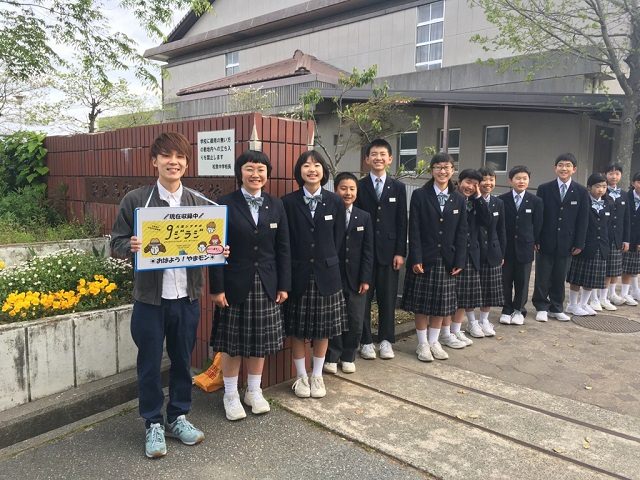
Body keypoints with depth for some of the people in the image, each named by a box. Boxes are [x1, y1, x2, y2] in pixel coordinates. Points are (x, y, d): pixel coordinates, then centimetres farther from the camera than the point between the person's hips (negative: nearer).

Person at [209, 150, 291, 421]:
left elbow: (283, 249, 5)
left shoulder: (276, 205, 5)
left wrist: (284, 285, 2)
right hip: (235, 285, -3)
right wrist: (217, 287, -11)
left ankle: (254, 392, 30)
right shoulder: (225, 205, -5)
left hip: (266, 285, 3)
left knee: (260, 342, 12)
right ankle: (231, 395, 25)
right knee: (232, 343, 7)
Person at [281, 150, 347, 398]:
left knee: (323, 328, 9)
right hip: (298, 274, -1)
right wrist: (288, 271, -1)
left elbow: (338, 238, 5)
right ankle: (301, 376, 24)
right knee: (297, 329, 7)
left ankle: (317, 376, 26)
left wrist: (327, 261, 3)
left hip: (326, 273, 1)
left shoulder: (335, 202, 2)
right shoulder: (288, 202, -3)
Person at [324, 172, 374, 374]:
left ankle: (348, 357, 26)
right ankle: (332, 357, 23)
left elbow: (367, 251, 2)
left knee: (356, 322, 8)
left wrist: (365, 279, -3)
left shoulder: (364, 217, 5)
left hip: (356, 279, 3)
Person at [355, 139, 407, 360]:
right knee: (363, 297, 5)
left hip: (389, 251, 1)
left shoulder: (398, 188, 7)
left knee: (387, 298, 7)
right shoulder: (359, 186, 2)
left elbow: (402, 223, 4)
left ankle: (386, 340, 21)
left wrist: (400, 252, -3)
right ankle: (366, 341, 18)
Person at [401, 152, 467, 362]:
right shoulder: (419, 195, -3)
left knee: (441, 305, 10)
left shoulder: (459, 199, 7)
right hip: (424, 259, -3)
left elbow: (461, 233, 5)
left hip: (447, 260, 3)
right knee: (421, 305, 4)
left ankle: (434, 342, 24)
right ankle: (423, 344, 17)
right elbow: (414, 230, -8)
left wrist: (459, 261, -1)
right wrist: (416, 259, -14)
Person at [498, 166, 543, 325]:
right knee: (506, 280, 6)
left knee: (522, 281, 8)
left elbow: (537, 225, 4)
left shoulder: (536, 201, 0)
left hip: (525, 247, 1)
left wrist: (536, 242, 3)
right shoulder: (502, 199, -3)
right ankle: (507, 310, 20)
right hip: (505, 247, 0)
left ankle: (519, 310, 24)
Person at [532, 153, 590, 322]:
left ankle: (556, 308, 23)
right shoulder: (544, 189, -1)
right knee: (542, 277, 5)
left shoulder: (581, 192, 2)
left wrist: (579, 244, -2)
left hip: (566, 243, 1)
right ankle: (541, 308, 18)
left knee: (560, 278, 10)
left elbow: (582, 220, 2)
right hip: (546, 242, -1)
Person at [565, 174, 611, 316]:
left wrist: (607, 246, 7)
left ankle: (583, 303, 25)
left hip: (600, 249, 6)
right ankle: (573, 305, 16)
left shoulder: (607, 206, 11)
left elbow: (607, 228, 12)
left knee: (592, 280, 11)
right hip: (583, 247, -5)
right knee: (577, 278, 3)